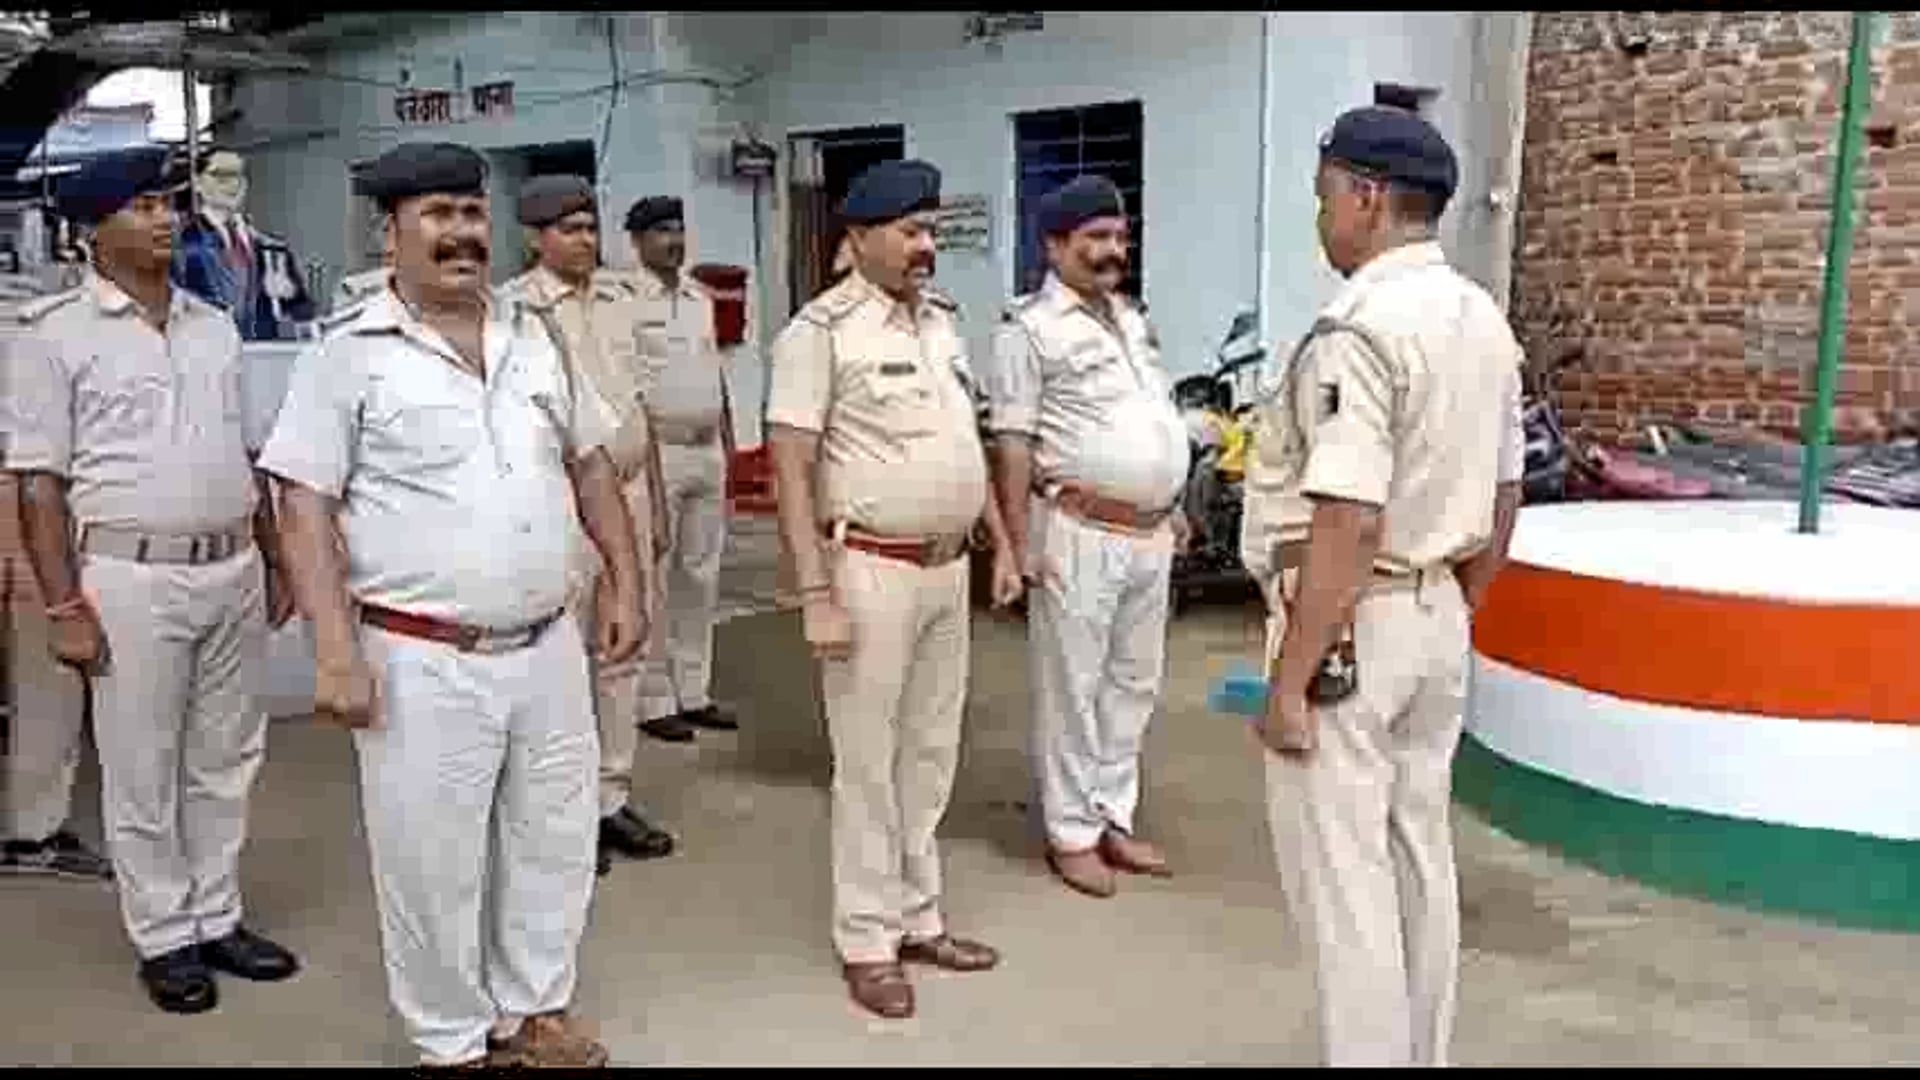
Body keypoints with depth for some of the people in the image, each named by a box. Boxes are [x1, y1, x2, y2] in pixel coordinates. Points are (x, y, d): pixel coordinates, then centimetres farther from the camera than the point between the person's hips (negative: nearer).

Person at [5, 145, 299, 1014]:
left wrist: (276, 561, 14)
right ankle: (163, 938, 22)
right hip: (133, 579, -5)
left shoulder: (214, 326, 11)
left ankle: (216, 918, 28)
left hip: (233, 570, 5)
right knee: (142, 772, 7)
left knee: (224, 761, 14)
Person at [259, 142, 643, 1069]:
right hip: (424, 664, -5)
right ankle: (454, 1043, 29)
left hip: (549, 649, 5)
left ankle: (534, 1013, 36)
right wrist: (335, 650, -17)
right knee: (434, 864, 8)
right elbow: (305, 504, -10)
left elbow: (590, 463, 15)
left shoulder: (532, 337, 9)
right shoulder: (349, 353, -7)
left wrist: (624, 581, 11)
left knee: (555, 844, 16)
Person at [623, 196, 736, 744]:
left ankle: (694, 693, 21)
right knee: (653, 580, 0)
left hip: (707, 452, 7)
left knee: (701, 576, 11)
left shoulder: (702, 298, 14)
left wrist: (728, 446, 15)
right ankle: (655, 701, 8)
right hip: (656, 452, -7)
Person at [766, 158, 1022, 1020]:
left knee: (930, 754, 15)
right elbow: (789, 472, -15)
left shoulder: (941, 319, 11)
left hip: (948, 568, 7)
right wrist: (816, 593, -20)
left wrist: (1002, 544, 15)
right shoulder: (821, 330, -11)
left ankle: (919, 920, 29)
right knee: (868, 762, 4)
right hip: (872, 571, -7)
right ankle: (866, 942, 18)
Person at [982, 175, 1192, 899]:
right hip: (1081, 535, -8)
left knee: (1134, 684, 14)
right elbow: (1012, 443, -13)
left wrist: (1174, 507, 20)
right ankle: (1071, 834, 15)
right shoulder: (1029, 328, -9)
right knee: (1072, 689, 2)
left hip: (1150, 534, 8)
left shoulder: (1132, 318, 15)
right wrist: (1021, 540, -17)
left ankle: (1114, 819, 27)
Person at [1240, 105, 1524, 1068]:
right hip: (1434, 619, 9)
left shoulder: (1360, 330, -21)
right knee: (1419, 860, 19)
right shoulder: (1483, 319, 8)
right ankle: (1419, 1055, 34)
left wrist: (1288, 683, -20)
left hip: (1349, 626, -9)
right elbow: (1500, 497, 15)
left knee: (1342, 880, 2)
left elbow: (1348, 527, -25)